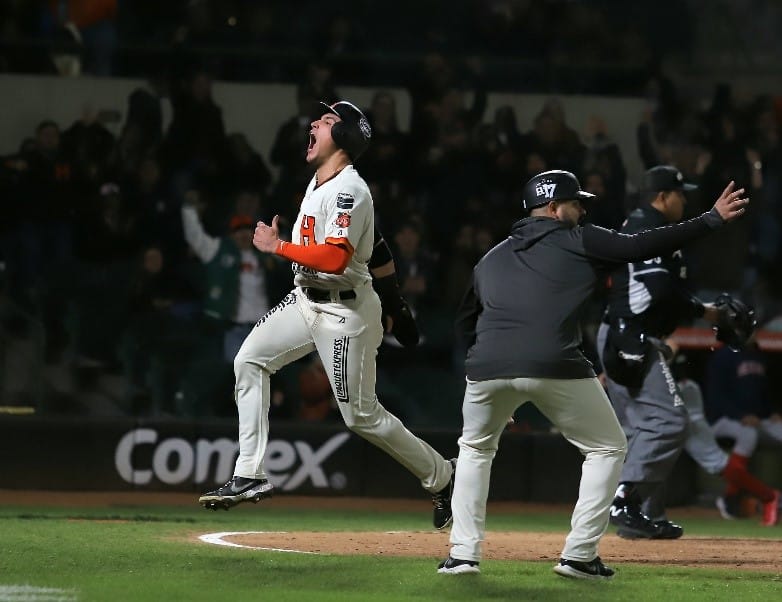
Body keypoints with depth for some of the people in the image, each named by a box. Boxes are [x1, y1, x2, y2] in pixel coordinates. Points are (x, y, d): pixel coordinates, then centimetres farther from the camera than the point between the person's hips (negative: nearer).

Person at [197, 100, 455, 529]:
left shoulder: (348, 191, -22)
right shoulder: (320, 181, 8)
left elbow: (336, 258, -32)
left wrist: (278, 247, -26)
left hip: (345, 310, -10)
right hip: (306, 299, 10)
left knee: (361, 414, -3)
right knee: (249, 360, -3)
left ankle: (440, 476, 15)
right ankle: (250, 476, -2)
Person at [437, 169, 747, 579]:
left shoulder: (491, 259, 25)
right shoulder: (578, 242, 10)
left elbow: (466, 322, 29)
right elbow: (644, 246, 3)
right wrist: (712, 219, 8)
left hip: (486, 368, 4)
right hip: (555, 368, -4)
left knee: (475, 449, 30)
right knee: (607, 448, 16)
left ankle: (463, 554, 18)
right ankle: (579, 556, 8)